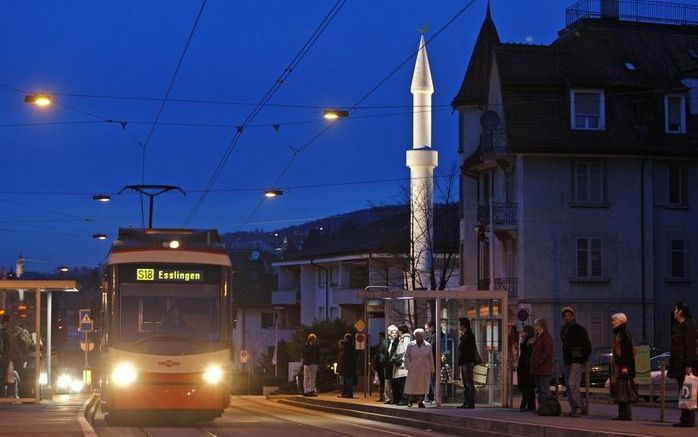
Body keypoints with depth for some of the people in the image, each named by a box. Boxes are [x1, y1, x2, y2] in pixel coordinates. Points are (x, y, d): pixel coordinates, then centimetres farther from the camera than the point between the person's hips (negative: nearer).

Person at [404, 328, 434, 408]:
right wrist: (408, 366, -3)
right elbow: (406, 356, 6)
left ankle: (421, 401, 7)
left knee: (423, 386, 0)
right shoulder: (410, 345, 3)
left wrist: (431, 370, 6)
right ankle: (411, 401, 5)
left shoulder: (428, 346, 5)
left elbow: (431, 358, 8)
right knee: (412, 386, -3)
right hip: (413, 370, -1)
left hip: (424, 371, 1)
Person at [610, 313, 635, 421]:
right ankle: (622, 414, 10)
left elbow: (628, 351, -18)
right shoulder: (619, 333, 18)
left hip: (623, 367, -10)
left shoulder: (624, 333, -12)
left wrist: (625, 366, -23)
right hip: (618, 367, 10)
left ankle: (627, 415, -11)